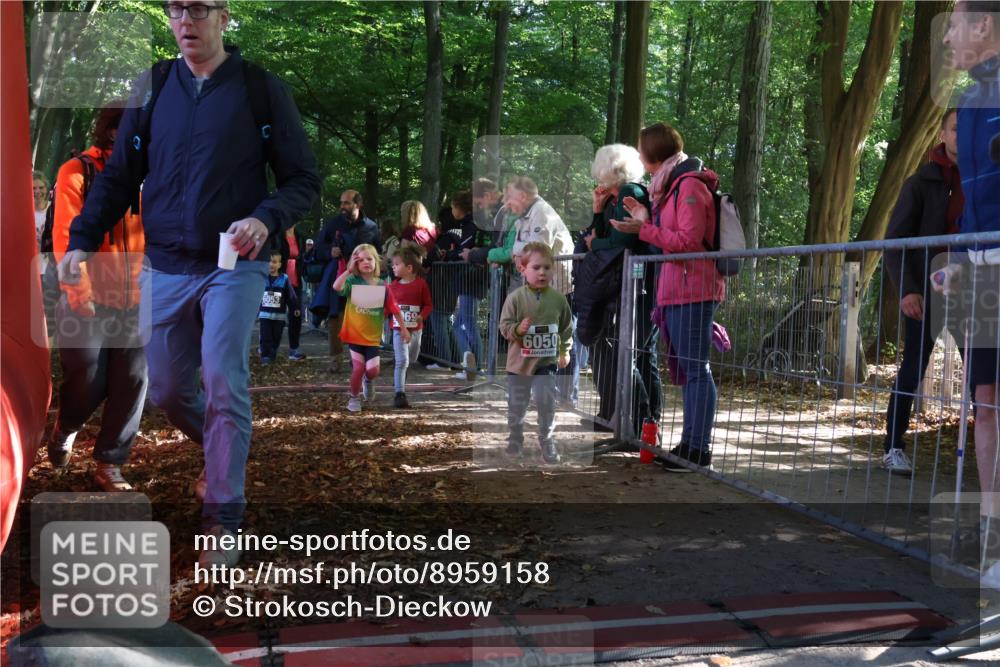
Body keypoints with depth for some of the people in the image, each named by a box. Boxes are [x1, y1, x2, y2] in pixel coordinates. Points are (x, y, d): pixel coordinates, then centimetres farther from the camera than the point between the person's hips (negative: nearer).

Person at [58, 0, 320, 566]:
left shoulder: (261, 88, -2)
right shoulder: (152, 88, 7)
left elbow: (304, 180, -2)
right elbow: (119, 175, 11)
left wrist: (266, 220, -21)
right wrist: (83, 239, -3)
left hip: (234, 267, -4)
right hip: (165, 269, 4)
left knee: (224, 386, -10)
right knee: (168, 390, 11)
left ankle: (223, 521, -1)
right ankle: (226, 452, 40)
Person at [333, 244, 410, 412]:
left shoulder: (382, 285, -2)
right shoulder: (353, 281, -8)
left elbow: (394, 309, 3)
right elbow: (337, 287, -29)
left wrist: (403, 328, 4)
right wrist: (349, 270, -26)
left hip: (372, 336, 2)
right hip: (354, 333, -2)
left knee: (373, 370, -4)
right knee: (358, 368, -4)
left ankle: (368, 380, 34)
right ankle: (354, 397, 21)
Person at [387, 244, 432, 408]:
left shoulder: (421, 284, -7)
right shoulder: (393, 285, 0)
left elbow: (428, 304, -4)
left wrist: (422, 316, -19)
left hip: (416, 328, 1)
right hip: (398, 329, -1)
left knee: (411, 358, 20)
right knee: (402, 361, -11)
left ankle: (399, 377, 49)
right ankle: (399, 393, -11)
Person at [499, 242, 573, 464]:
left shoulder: (558, 298, -4)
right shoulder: (515, 297, -12)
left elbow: (567, 327, 8)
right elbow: (504, 326, -10)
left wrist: (565, 351, 5)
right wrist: (518, 329, -29)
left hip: (547, 362, 1)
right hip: (520, 361, 0)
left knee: (547, 404, -1)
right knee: (516, 405, 12)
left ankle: (546, 442, 15)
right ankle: (514, 440, 31)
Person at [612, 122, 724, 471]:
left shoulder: (690, 184, -11)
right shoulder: (672, 184, 20)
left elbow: (689, 240, -17)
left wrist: (644, 230, -14)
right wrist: (647, 220, 11)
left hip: (692, 289, -10)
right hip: (675, 290, 10)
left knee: (695, 368, -8)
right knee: (688, 368, 12)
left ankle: (698, 449, -5)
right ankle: (690, 443, 17)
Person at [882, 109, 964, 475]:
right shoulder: (922, 182, -1)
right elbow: (894, 242, -4)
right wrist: (907, 290, -15)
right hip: (926, 292, -3)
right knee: (912, 372, -1)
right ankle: (893, 448, 7)